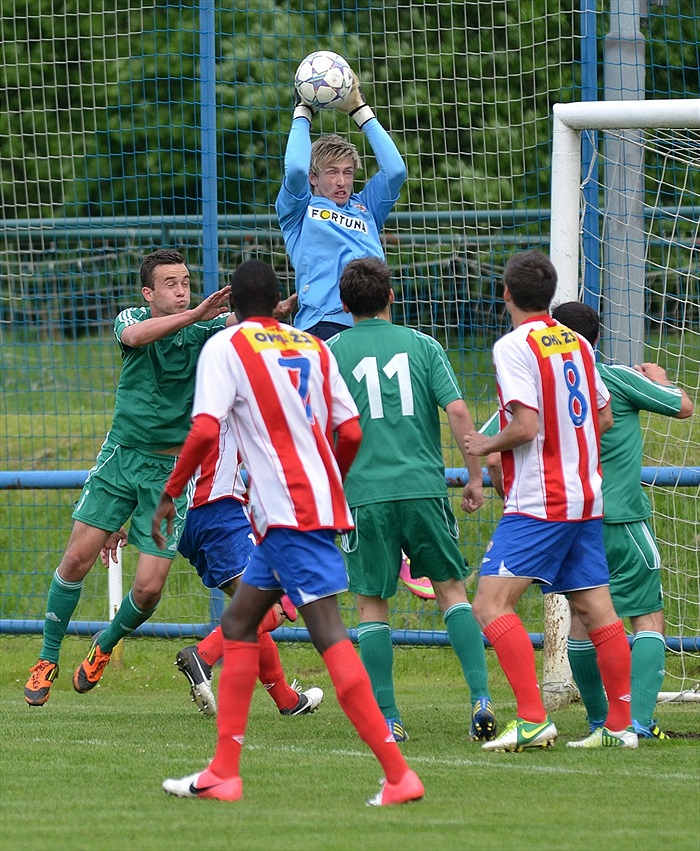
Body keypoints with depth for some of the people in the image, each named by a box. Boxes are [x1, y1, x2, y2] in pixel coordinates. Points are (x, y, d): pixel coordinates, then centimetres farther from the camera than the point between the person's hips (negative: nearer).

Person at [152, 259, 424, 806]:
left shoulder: (224, 347, -3)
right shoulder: (313, 347, 15)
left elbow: (205, 431, -14)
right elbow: (351, 432, 12)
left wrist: (170, 494, -3)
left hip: (287, 511, -8)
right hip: (322, 504, 8)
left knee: (329, 633, -14)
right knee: (239, 623, 16)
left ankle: (398, 774, -22)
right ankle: (223, 773, 14)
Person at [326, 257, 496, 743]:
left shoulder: (332, 353, 4)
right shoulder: (422, 346, 6)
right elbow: (458, 411, -2)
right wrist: (475, 476, 5)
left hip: (366, 493, -1)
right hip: (424, 486, 1)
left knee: (372, 605, 6)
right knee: (452, 589, 11)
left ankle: (387, 718, 1)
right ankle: (481, 698, -2)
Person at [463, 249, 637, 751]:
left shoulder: (514, 347, -11)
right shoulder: (577, 344, 12)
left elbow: (526, 425, -18)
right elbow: (604, 417, 17)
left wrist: (488, 445, -1)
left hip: (539, 503, -8)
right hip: (586, 498, 8)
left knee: (491, 604, -10)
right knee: (597, 611, 9)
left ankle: (532, 720, -19)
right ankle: (621, 724, 10)